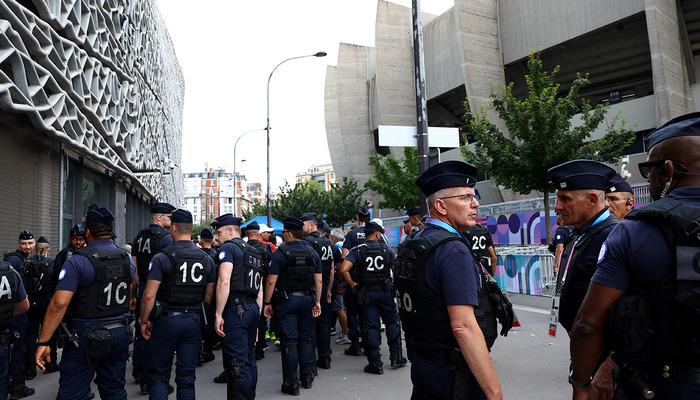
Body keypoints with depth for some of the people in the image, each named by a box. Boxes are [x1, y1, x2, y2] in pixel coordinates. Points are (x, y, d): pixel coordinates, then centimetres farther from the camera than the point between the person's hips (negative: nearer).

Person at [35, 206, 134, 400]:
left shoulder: (77, 262, -15)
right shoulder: (127, 258, 3)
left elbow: (59, 304, -20)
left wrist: (43, 342, -16)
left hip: (86, 337, -5)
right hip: (120, 333, 6)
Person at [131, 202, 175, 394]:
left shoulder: (139, 236, 9)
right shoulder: (165, 237, -14)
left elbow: (134, 265, 12)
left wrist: (139, 286, 18)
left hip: (142, 289, 7)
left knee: (141, 331, 17)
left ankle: (138, 372, 31)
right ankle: (148, 380, 3)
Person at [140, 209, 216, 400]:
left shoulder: (162, 258, -11)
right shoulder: (207, 259, 2)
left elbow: (149, 296, -13)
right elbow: (209, 297, 4)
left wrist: (144, 321, 0)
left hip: (167, 320, -3)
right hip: (194, 321, 3)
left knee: (159, 376, 12)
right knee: (187, 377, 11)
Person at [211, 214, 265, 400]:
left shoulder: (228, 248, -4)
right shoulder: (255, 252, 21)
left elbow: (224, 282, -17)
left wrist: (218, 314, -16)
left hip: (236, 308, -8)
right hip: (253, 307, 8)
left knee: (237, 363, -6)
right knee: (249, 360, 16)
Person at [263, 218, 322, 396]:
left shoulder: (280, 252, -9)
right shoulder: (312, 252, 5)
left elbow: (271, 281, -11)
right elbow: (319, 280, 4)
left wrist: (267, 303, -3)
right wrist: (317, 302, 10)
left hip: (287, 300, -4)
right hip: (307, 299, 5)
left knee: (289, 341, 1)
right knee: (305, 338, 15)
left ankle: (291, 383, 6)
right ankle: (307, 377, 23)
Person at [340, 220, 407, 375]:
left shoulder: (357, 250, -6)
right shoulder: (386, 249, -1)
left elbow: (344, 269, -19)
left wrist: (353, 284, -7)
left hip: (367, 294, -1)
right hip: (385, 292, 1)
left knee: (371, 327, 4)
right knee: (392, 323, 17)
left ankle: (375, 363, 9)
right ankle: (396, 357, 22)